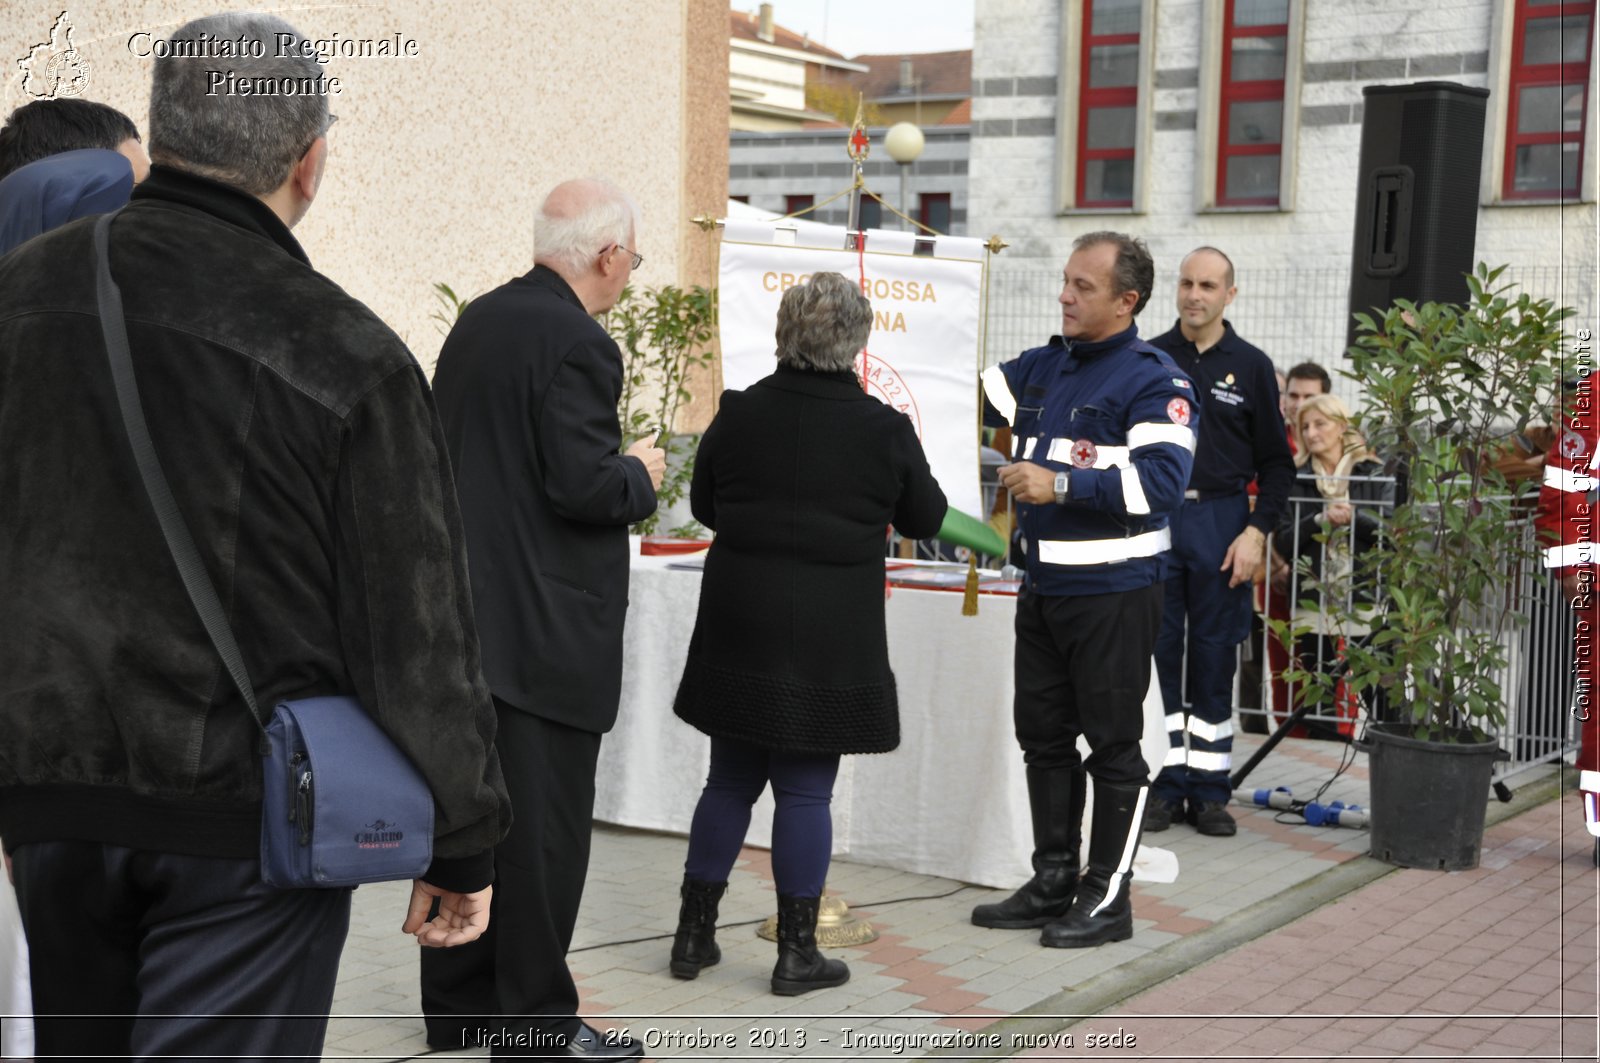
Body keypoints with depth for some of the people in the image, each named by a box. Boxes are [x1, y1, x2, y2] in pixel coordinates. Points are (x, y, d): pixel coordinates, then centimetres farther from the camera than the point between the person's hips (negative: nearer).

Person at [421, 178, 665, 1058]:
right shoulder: (577, 344, -17)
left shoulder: (479, 320, 10)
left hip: (466, 611, 9)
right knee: (543, 826, 0)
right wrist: (640, 473, -2)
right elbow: (583, 486, -23)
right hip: (542, 629, -9)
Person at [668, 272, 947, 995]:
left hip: (738, 628, 3)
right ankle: (796, 951, 11)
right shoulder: (884, 430, -9)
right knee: (805, 791, 4)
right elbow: (925, 521, 6)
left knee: (730, 780, 14)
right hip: (828, 637, -3)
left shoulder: (738, 415, -1)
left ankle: (694, 933, 20)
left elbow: (702, 505, 13)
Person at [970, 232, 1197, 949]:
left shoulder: (1154, 382, -10)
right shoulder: (1044, 368, 13)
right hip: (1044, 586, 8)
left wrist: (1063, 485, -24)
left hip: (1113, 593, -8)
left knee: (1114, 746, 1)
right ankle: (1052, 884, 26)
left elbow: (1162, 480, -22)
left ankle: (1108, 898, 11)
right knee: (1043, 736, 14)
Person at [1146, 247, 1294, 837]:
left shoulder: (1251, 366, 4)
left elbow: (1275, 462, 5)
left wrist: (1256, 531, -6)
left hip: (1221, 523, -1)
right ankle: (1163, 784, 9)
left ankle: (1209, 791, 10)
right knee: (1157, 655, 2)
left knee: (1214, 657, 4)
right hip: (1153, 520, 1)